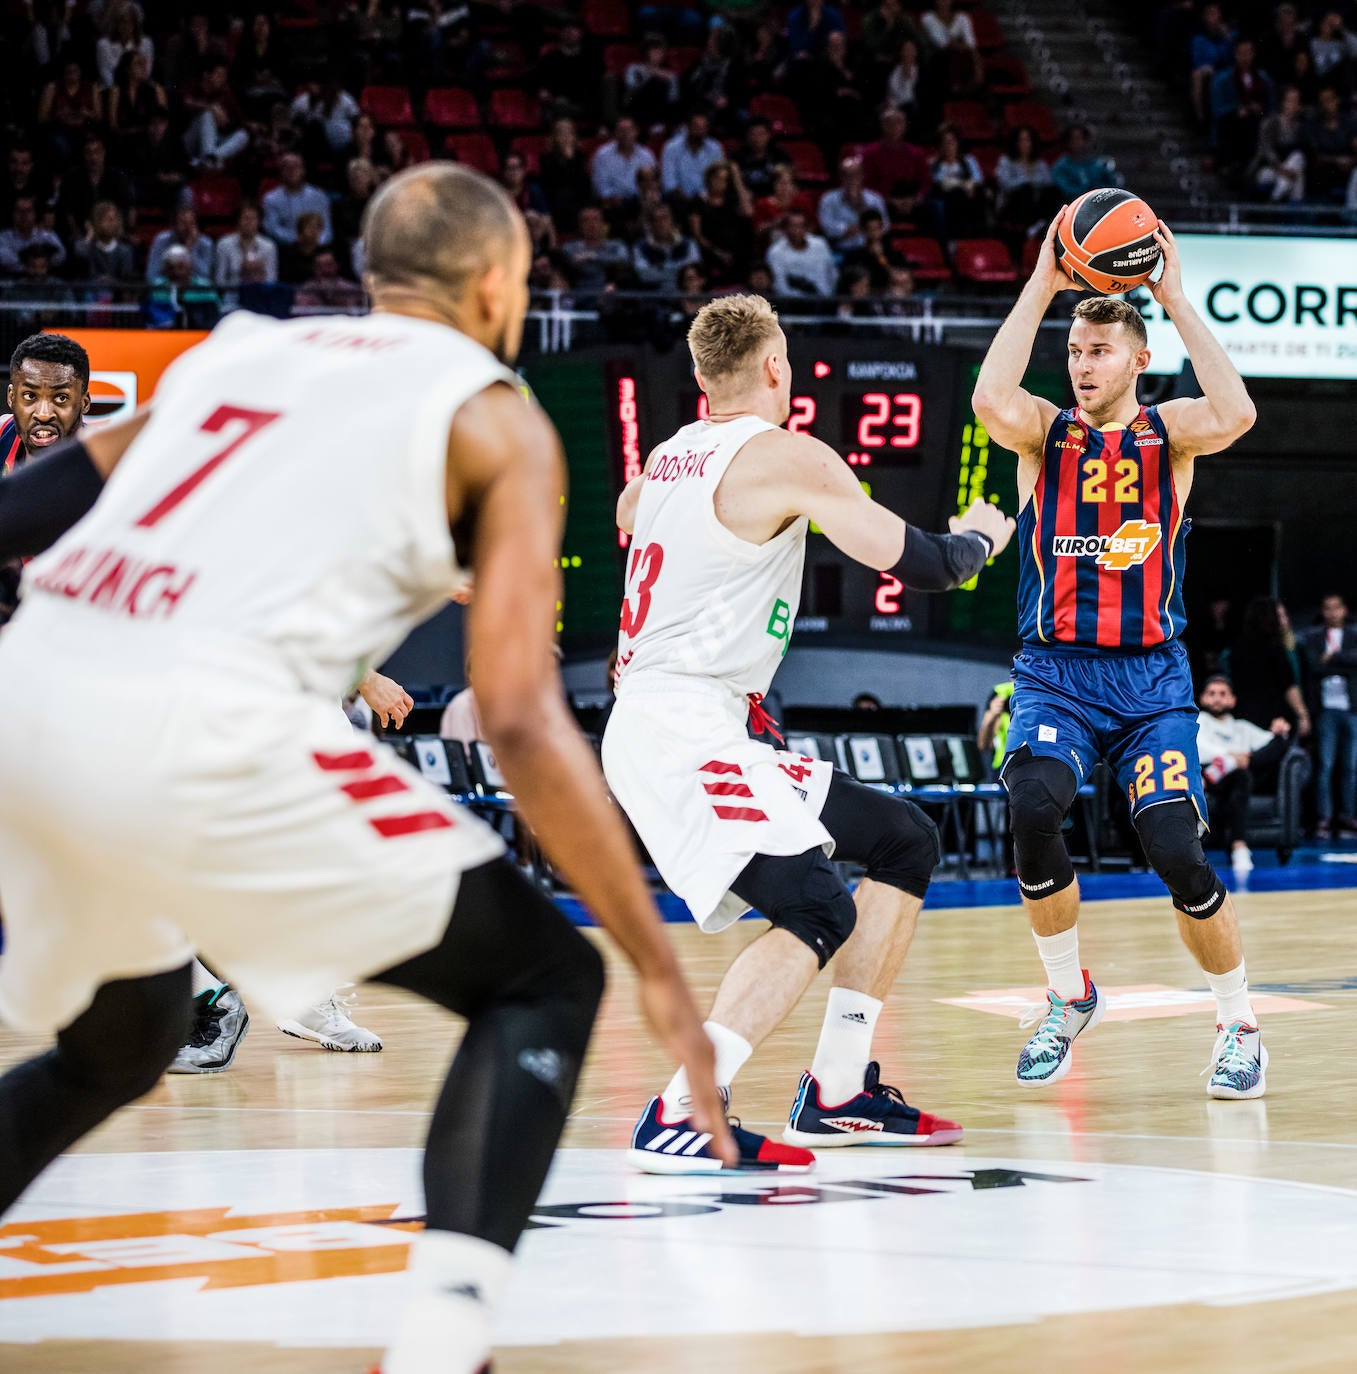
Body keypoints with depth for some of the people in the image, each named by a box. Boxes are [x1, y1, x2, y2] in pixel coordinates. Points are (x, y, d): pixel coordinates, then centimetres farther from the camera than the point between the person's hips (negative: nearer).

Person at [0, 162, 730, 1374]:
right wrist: (660, 973, 4)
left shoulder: (235, 350, 29)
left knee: (116, 1047, 32)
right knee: (543, 978, 9)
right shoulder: (496, 420, 12)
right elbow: (522, 724, 1)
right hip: (198, 734, -6)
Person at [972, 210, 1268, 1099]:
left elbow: (1236, 414, -21)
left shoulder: (1167, 433, 3)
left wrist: (1177, 300, -17)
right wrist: (1039, 289, -16)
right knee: (1032, 807, -26)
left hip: (1151, 677, 0)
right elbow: (991, 400, -21)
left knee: (1176, 850, -15)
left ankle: (1240, 1026, 9)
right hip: (1055, 673, 0)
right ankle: (1070, 999, -2)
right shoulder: (1045, 433, 3)